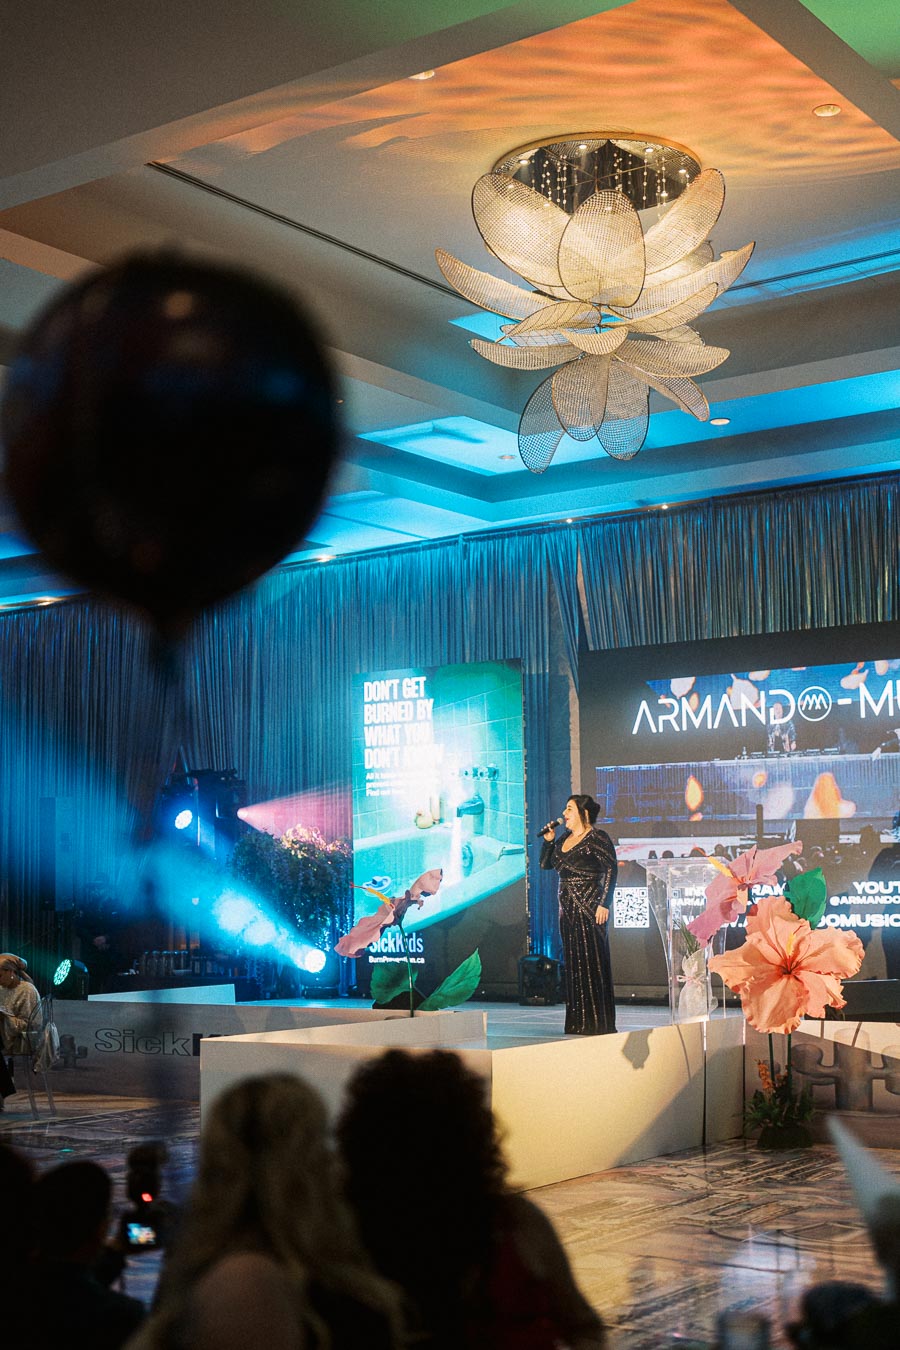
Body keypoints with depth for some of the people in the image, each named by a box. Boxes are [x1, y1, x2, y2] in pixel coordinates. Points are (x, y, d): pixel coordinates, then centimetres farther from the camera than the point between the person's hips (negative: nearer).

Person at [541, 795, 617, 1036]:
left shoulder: (597, 838, -7)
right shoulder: (564, 840, 16)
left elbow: (611, 870, -13)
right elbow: (545, 863, 21)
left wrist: (604, 903, -19)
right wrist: (548, 840, 6)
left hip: (589, 909, -8)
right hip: (568, 910, 8)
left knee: (592, 963, -6)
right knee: (573, 965, 9)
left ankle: (598, 1023, -2)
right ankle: (578, 1023, 15)